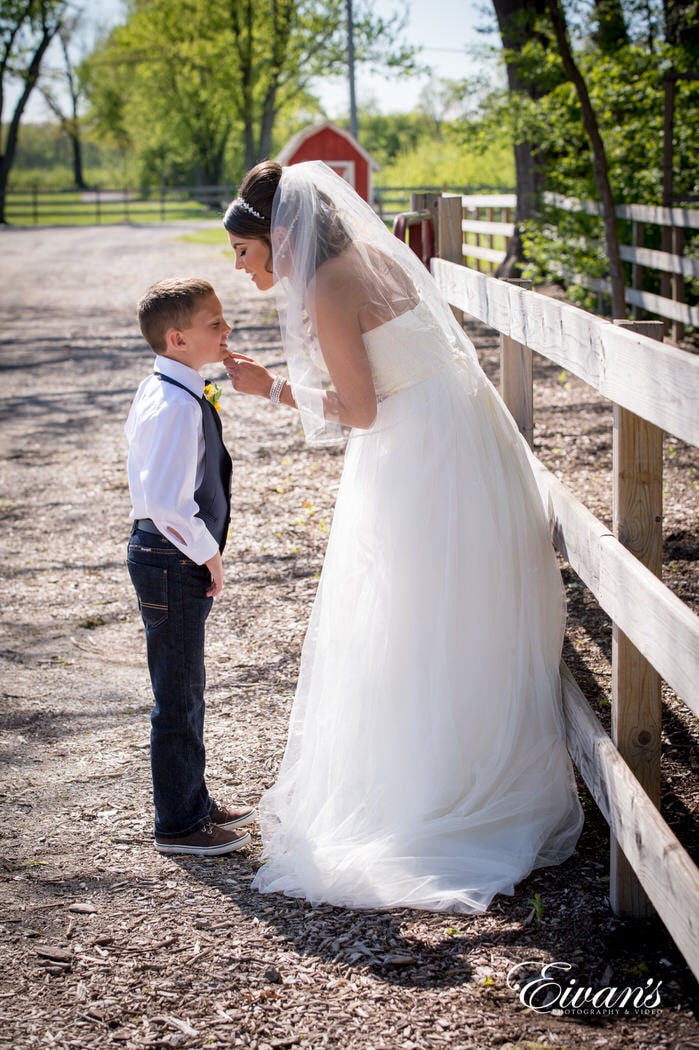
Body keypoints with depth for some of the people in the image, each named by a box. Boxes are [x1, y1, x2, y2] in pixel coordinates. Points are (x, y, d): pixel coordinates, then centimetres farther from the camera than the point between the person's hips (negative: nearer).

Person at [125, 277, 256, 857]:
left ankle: (194, 802, 35)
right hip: (173, 563, -10)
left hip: (174, 557, 10)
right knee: (178, 696, 2)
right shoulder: (178, 405, -23)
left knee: (186, 689, 21)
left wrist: (205, 551, 16)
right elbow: (164, 501, -31)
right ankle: (179, 825, 15)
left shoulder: (157, 390, 9)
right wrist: (207, 553, -18)